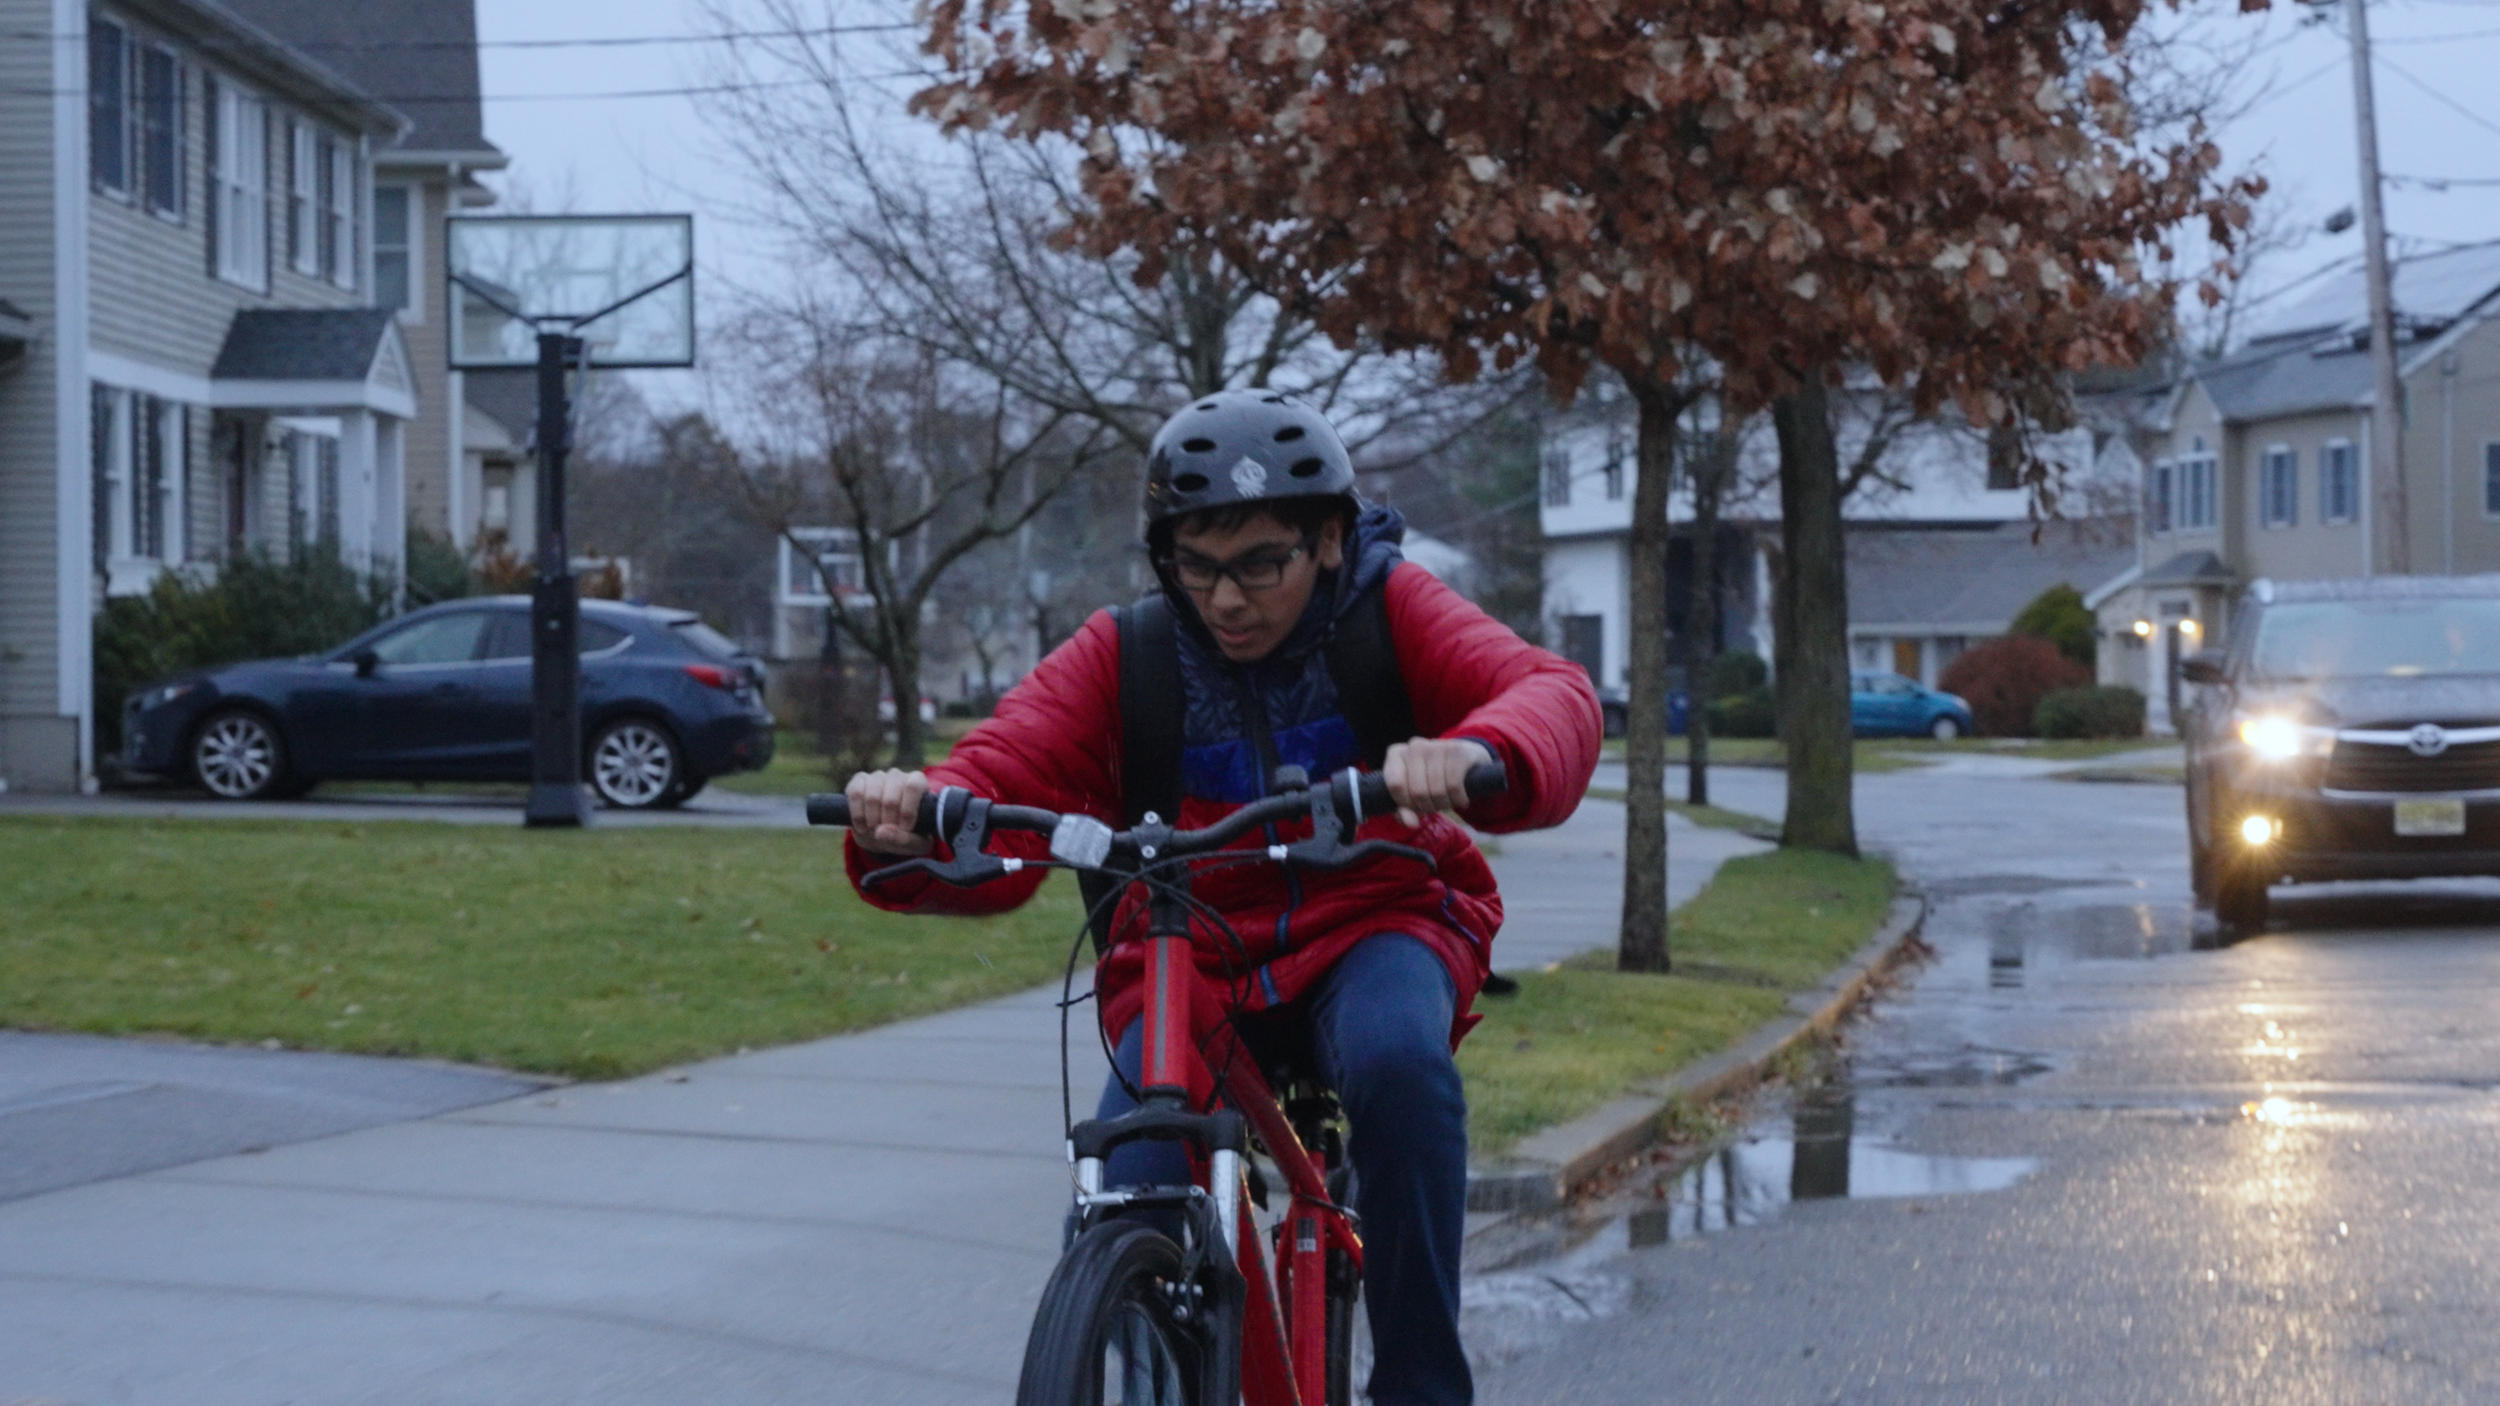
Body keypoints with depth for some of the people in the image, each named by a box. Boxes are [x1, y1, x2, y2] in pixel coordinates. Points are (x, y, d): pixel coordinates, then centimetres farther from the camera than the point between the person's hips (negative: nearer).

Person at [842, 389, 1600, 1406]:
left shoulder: (1390, 614, -8)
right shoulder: (1121, 658, -5)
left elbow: (1552, 697, -24)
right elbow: (998, 784, -15)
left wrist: (1475, 754, -50)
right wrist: (908, 824, -40)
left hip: (1370, 929, -1)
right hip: (1188, 961, 1)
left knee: (1398, 1062, -36)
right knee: (1121, 1232, -22)